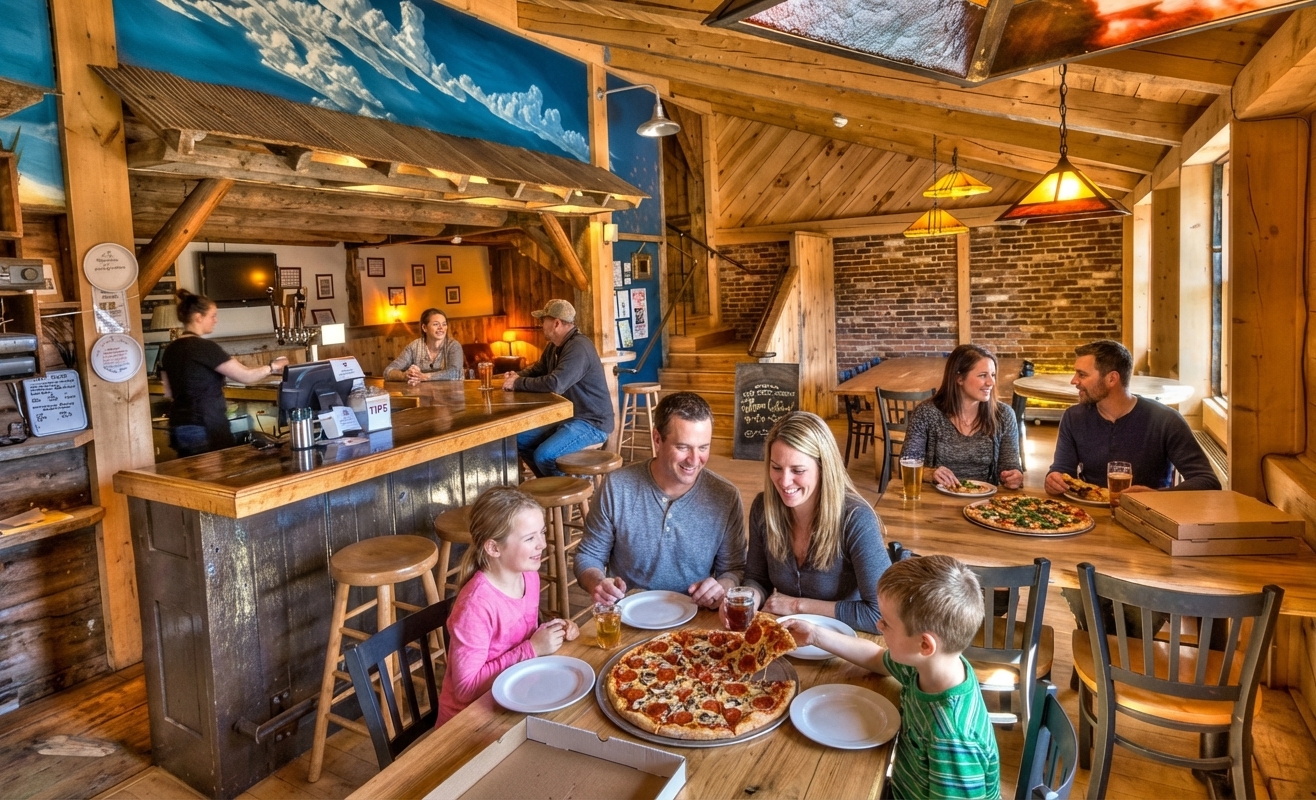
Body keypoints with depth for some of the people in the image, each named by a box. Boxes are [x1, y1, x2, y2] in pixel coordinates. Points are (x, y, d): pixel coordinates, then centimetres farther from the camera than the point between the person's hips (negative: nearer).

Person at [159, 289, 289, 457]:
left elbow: (169, 392, 19)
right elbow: (245, 376, -12)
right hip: (204, 428, -8)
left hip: (179, 427, 8)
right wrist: (273, 367, 3)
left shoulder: (170, 350, 10)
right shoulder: (205, 347, -14)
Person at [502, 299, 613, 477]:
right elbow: (538, 369, 21)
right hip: (566, 416, 11)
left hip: (591, 422, -11)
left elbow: (555, 384, -34)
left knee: (544, 455, -27)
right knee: (520, 439, 9)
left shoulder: (578, 347, -24)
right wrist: (517, 376, -2)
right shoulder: (554, 345, 9)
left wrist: (518, 383, -20)